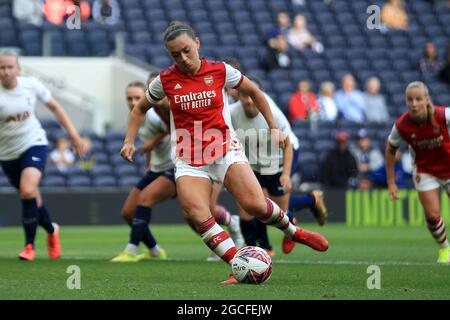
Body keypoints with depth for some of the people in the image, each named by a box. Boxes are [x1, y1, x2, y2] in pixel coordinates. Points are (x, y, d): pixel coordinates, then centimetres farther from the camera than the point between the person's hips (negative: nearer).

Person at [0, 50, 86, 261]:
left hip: (34, 145, -1)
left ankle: (29, 246, -14)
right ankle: (51, 230, 40)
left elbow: (54, 107, 6)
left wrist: (73, 133, 5)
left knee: (28, 190, -24)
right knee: (31, 198, 9)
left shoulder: (31, 85, -8)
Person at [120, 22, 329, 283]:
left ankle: (294, 231, 11)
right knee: (196, 214, -24)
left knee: (255, 204, -20)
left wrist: (274, 127, 12)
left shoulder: (220, 71, -2)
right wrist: (130, 141, 5)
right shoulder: (165, 80, 1)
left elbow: (255, 92, 14)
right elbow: (141, 109, 18)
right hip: (189, 160, 1)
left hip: (225, 149, -1)